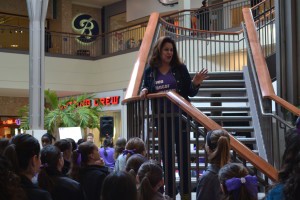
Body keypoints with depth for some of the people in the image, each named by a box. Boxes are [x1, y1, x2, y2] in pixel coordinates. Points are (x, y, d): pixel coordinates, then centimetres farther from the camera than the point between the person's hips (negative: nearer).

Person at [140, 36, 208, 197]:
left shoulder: (180, 68, 1)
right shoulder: (150, 71, 3)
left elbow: (190, 93, 2)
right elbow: (145, 88, 12)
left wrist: (195, 83, -17)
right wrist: (144, 91, -10)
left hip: (180, 116, -1)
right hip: (161, 118, 1)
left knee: (183, 154, 1)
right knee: (166, 156, 9)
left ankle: (186, 192, 9)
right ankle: (169, 193, 18)